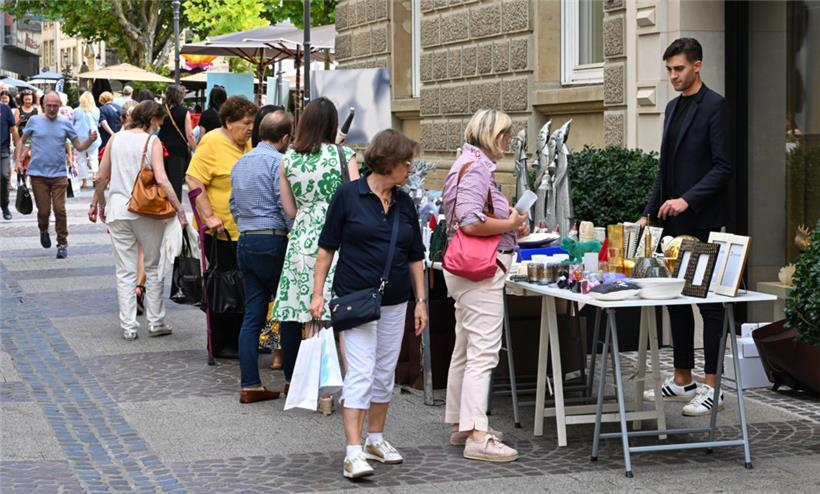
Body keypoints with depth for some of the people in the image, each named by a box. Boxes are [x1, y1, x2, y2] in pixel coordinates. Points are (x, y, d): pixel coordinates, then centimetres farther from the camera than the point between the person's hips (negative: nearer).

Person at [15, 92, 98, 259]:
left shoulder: (65, 124, 5)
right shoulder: (34, 121, 3)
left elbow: (79, 146, 7)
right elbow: (22, 140, 13)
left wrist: (90, 140, -13)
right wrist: (18, 160, 3)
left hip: (59, 175, 0)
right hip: (38, 174, 0)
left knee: (60, 210, -6)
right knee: (43, 210, 2)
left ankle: (62, 244, 5)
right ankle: (44, 231, 34)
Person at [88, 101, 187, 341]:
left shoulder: (116, 139, 6)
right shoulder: (152, 141, -7)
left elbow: (102, 177, 10)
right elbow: (161, 179, -17)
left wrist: (97, 203, 23)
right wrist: (179, 208, -14)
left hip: (118, 207, 3)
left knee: (125, 271, 7)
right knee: (153, 267, 12)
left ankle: (128, 327, 7)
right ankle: (155, 322, 16)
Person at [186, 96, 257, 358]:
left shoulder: (246, 144, 12)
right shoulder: (212, 143, -13)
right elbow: (194, 181, -17)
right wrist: (209, 216, -22)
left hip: (245, 229, 7)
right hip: (222, 230, -7)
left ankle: (242, 341, 22)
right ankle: (220, 345, 12)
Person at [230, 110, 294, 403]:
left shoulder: (240, 163, 16)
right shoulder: (278, 162, -10)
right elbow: (287, 206, -15)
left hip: (245, 241, 7)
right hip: (272, 241, -7)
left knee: (252, 315, 5)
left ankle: (250, 384, 4)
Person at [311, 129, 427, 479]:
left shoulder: (405, 203, 8)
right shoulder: (348, 195, -7)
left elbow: (415, 257, 14)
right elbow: (327, 247, -3)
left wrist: (420, 300, 10)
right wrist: (317, 293, -7)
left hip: (394, 301, 6)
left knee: (385, 374, 13)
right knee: (360, 374, -12)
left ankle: (375, 440, 27)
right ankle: (353, 452, -13)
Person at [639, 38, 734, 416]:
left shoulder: (714, 107, -8)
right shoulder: (673, 108, 17)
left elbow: (723, 167, -14)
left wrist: (687, 200, -21)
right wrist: (649, 213, 17)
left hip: (702, 223, -8)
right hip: (673, 222, 8)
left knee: (709, 303, -3)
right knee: (676, 302, 11)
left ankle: (711, 386, 0)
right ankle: (682, 381, 18)